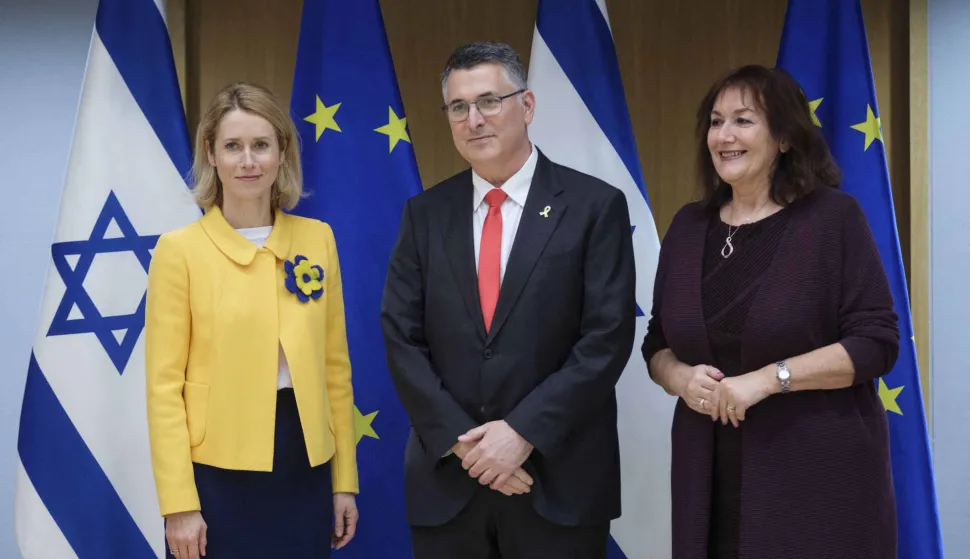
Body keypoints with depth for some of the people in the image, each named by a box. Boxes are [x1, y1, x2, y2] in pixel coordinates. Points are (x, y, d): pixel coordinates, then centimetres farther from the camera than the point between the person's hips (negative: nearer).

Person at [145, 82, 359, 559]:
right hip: (218, 469, -3)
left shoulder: (317, 239, 4)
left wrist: (345, 479, 7)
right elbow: (164, 384, -7)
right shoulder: (180, 249, -6)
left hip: (304, 465, 3)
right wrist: (179, 503, -11)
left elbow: (334, 366, 8)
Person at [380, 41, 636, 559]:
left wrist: (524, 432, -14)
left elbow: (607, 337, -9)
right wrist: (459, 440, -10)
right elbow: (402, 337, 1)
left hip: (559, 480, -2)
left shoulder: (596, 206, -3)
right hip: (447, 479, 3)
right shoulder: (425, 213, 6)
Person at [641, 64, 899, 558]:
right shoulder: (688, 226, 7)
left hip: (818, 472, -4)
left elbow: (877, 342, -11)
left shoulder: (833, 216, -6)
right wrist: (682, 378, -9)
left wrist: (768, 378, -19)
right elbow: (657, 344, 12)